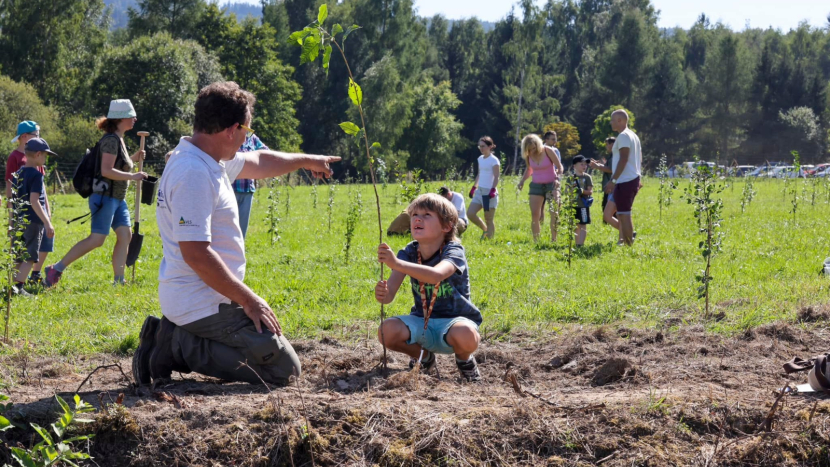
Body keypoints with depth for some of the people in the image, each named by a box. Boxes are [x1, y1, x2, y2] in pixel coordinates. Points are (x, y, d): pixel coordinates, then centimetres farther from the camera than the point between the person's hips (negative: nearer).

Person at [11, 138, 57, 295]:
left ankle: (12, 286, 14)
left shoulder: (18, 174, 11)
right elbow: (34, 201, -20)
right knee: (30, 257, -3)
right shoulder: (36, 175, -12)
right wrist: (48, 223, -21)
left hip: (19, 221, 7)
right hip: (34, 221, -7)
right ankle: (18, 287, -12)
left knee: (19, 257, 13)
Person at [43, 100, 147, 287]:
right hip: (105, 196, -10)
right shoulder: (111, 140, -16)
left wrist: (133, 159, 12)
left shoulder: (118, 139, 15)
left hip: (118, 198, 10)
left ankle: (118, 281, 4)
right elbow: (106, 170, -24)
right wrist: (132, 176, -22)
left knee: (125, 235, 2)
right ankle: (56, 269, -5)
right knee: (97, 239, -11)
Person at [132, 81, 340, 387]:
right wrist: (248, 300, -21)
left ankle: (176, 340, 9)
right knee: (284, 368, -7)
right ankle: (181, 348, -8)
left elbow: (259, 162, 31)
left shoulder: (210, 161, 9)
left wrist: (307, 161, 44)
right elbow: (195, 253, -27)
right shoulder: (194, 173, -22)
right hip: (205, 306, -11)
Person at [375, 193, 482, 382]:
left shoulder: (453, 252, -17)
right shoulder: (409, 253, -4)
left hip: (454, 319, -4)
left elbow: (436, 275, -42)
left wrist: (396, 263, -53)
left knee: (466, 336, -40)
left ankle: (464, 360, 1)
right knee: (387, 331, -27)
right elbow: (390, 293, -16)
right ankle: (424, 357, 7)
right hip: (422, 322, 4)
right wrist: (382, 294, -42)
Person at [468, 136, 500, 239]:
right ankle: (485, 230, 19)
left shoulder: (494, 160, -10)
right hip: (480, 191, 8)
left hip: (489, 192, -8)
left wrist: (493, 190, -25)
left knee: (489, 219, -2)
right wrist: (474, 187, 19)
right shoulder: (480, 159, 13)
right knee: (471, 214, -1)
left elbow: (496, 177, -14)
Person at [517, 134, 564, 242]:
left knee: (554, 214, -9)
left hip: (551, 184, -3)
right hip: (536, 185, 3)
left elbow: (559, 167, -8)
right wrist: (522, 180, 0)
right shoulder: (528, 155, -4)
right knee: (535, 215, -2)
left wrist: (557, 178, -26)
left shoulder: (547, 151, -15)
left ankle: (554, 240, -2)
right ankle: (535, 241, 5)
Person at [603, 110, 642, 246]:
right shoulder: (633, 136, 18)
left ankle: (628, 245, -11)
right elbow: (639, 158, 22)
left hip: (624, 182, -10)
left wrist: (613, 180, -22)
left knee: (623, 215, -9)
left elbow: (623, 159, -21)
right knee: (623, 214, 16)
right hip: (633, 179, 10)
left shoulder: (623, 136, -13)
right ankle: (629, 242, 17)